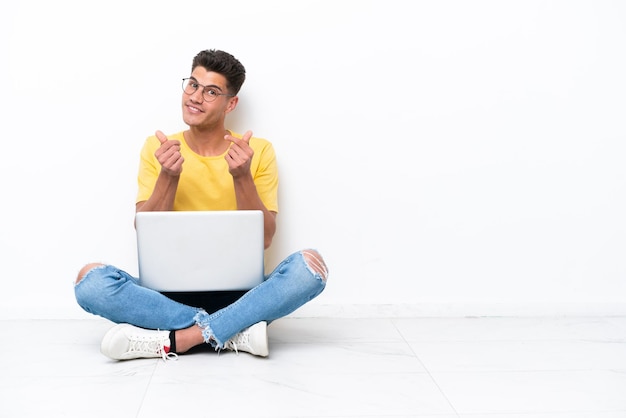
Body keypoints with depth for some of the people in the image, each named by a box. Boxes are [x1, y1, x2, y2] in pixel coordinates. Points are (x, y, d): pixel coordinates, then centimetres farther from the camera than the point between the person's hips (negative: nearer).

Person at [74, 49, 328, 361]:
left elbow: (264, 238, -4)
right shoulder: (156, 148, 6)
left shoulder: (258, 151, 3)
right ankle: (234, 332, -23)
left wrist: (242, 176, -18)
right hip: (170, 292, 1)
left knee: (310, 264, -28)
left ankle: (174, 340, -26)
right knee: (91, 279, -25)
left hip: (237, 293, -1)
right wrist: (168, 176, -17)